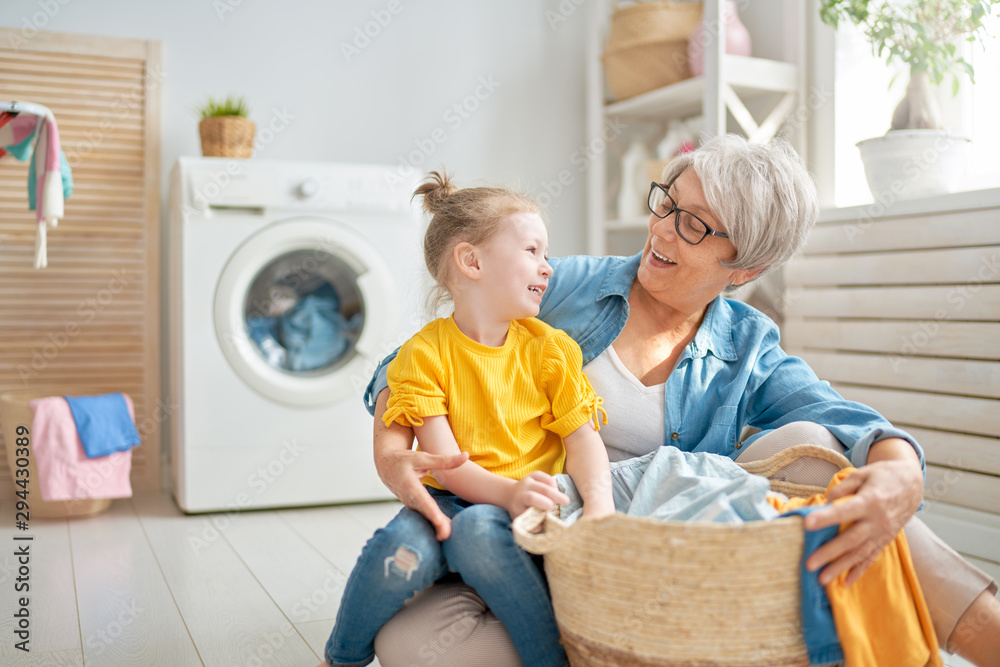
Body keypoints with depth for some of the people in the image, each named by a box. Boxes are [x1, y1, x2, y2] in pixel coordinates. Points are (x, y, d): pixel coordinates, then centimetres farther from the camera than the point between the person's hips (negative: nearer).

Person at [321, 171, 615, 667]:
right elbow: (444, 461, -11)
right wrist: (508, 492, -29)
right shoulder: (424, 354, -3)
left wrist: (599, 501, -22)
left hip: (525, 510, 0)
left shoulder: (550, 348, 5)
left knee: (478, 530, -34)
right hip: (447, 500, 0)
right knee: (401, 550, -31)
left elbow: (583, 438, -2)